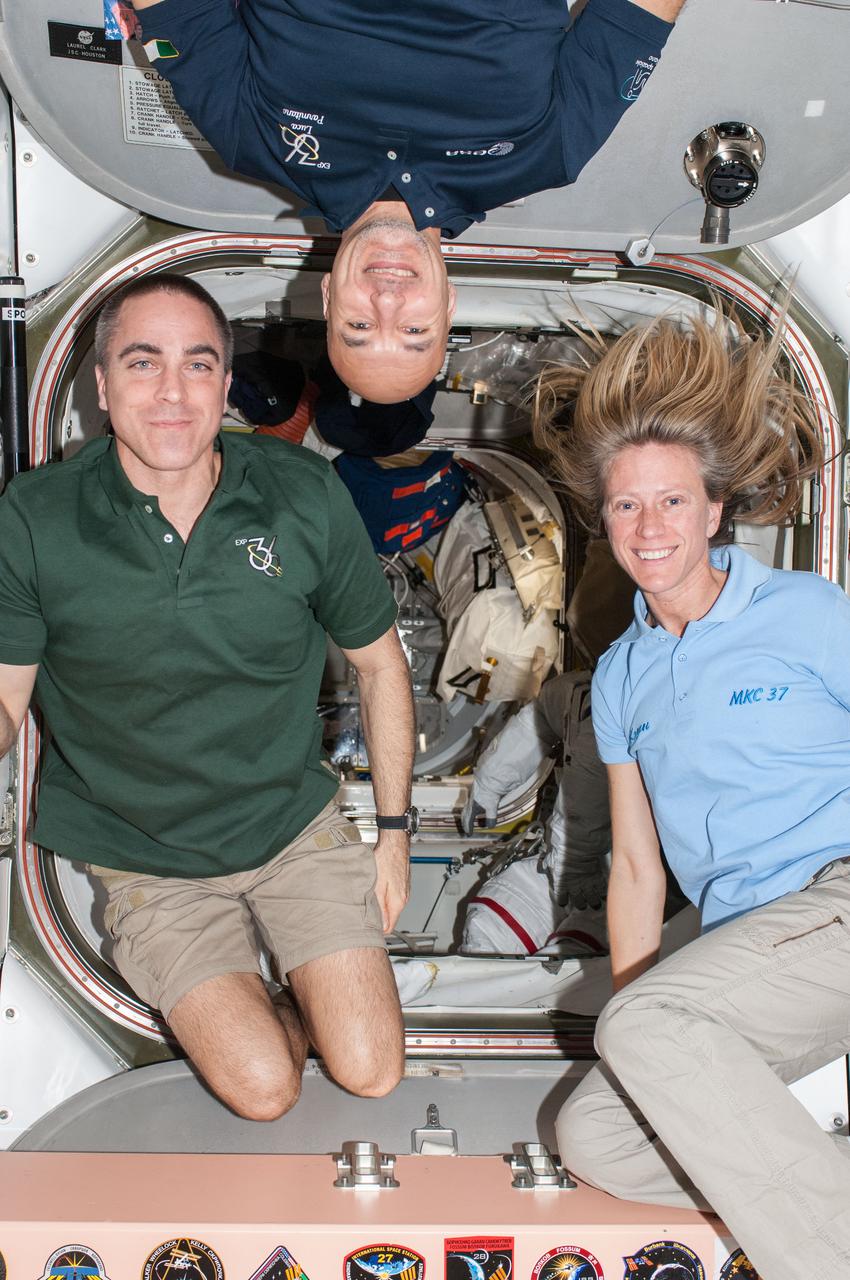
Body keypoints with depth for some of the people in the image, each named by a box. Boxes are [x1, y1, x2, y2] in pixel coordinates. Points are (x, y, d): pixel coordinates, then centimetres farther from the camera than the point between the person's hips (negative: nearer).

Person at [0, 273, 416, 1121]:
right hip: (150, 859, -1)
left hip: (298, 827, 2)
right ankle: (219, 1003, 26)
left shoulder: (305, 495, -11)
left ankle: (294, 989, 30)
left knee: (371, 1072, -2)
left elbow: (378, 661, 1)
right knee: (263, 1088, -7)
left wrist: (395, 830, 3)